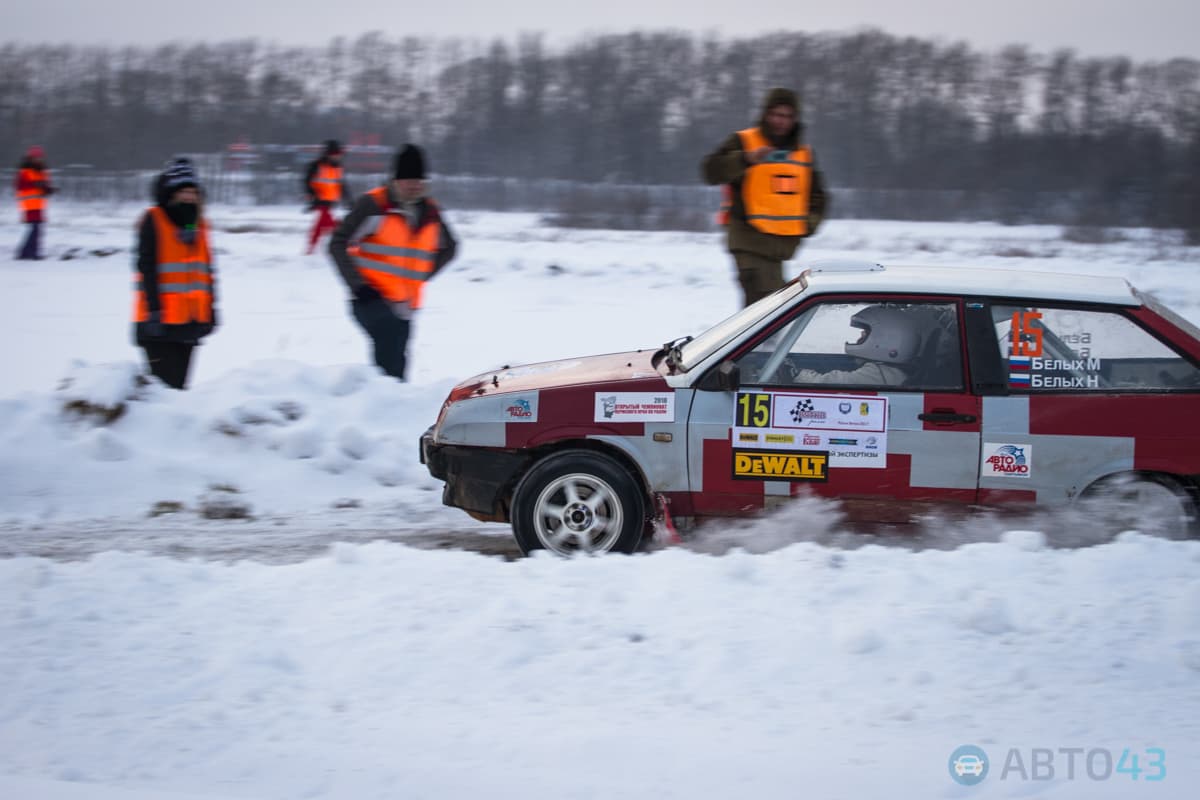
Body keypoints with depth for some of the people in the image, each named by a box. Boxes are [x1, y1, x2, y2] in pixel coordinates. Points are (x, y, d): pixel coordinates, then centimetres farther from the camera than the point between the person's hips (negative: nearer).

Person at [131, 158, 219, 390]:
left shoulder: (197, 222, 14)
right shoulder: (154, 221, -7)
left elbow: (206, 270, 20)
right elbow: (147, 269, -12)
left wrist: (210, 308, 16)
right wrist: (154, 310, -18)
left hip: (189, 320, 7)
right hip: (161, 325, -7)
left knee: (178, 383, 10)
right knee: (165, 382, -12)